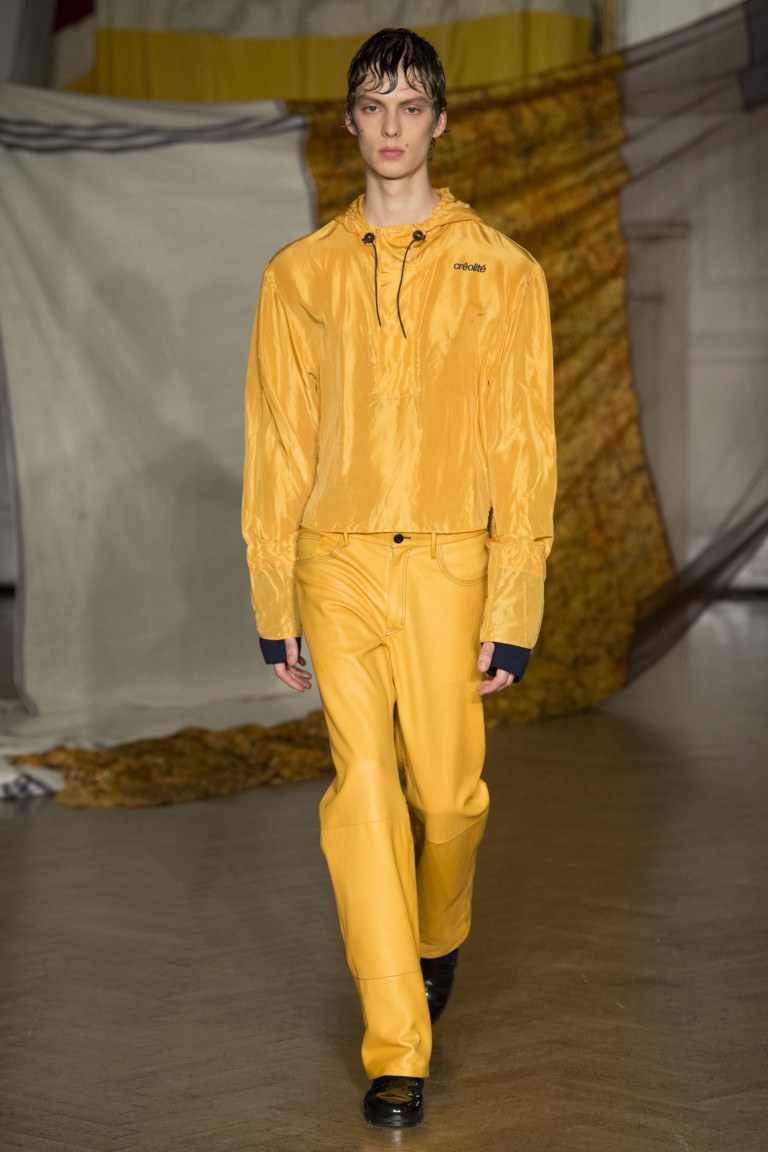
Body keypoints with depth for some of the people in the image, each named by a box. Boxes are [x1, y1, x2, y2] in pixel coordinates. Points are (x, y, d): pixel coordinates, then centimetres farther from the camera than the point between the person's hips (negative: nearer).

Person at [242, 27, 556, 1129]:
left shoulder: (501, 271, 2)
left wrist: (512, 612, -5)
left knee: (447, 791, 4)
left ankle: (439, 936, 38)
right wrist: (274, 602, 4)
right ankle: (396, 1051, -1)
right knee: (363, 792, -6)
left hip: (450, 563, -1)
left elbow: (523, 449, 0)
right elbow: (275, 448, 9)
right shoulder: (302, 274, 7)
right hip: (337, 563, 1)